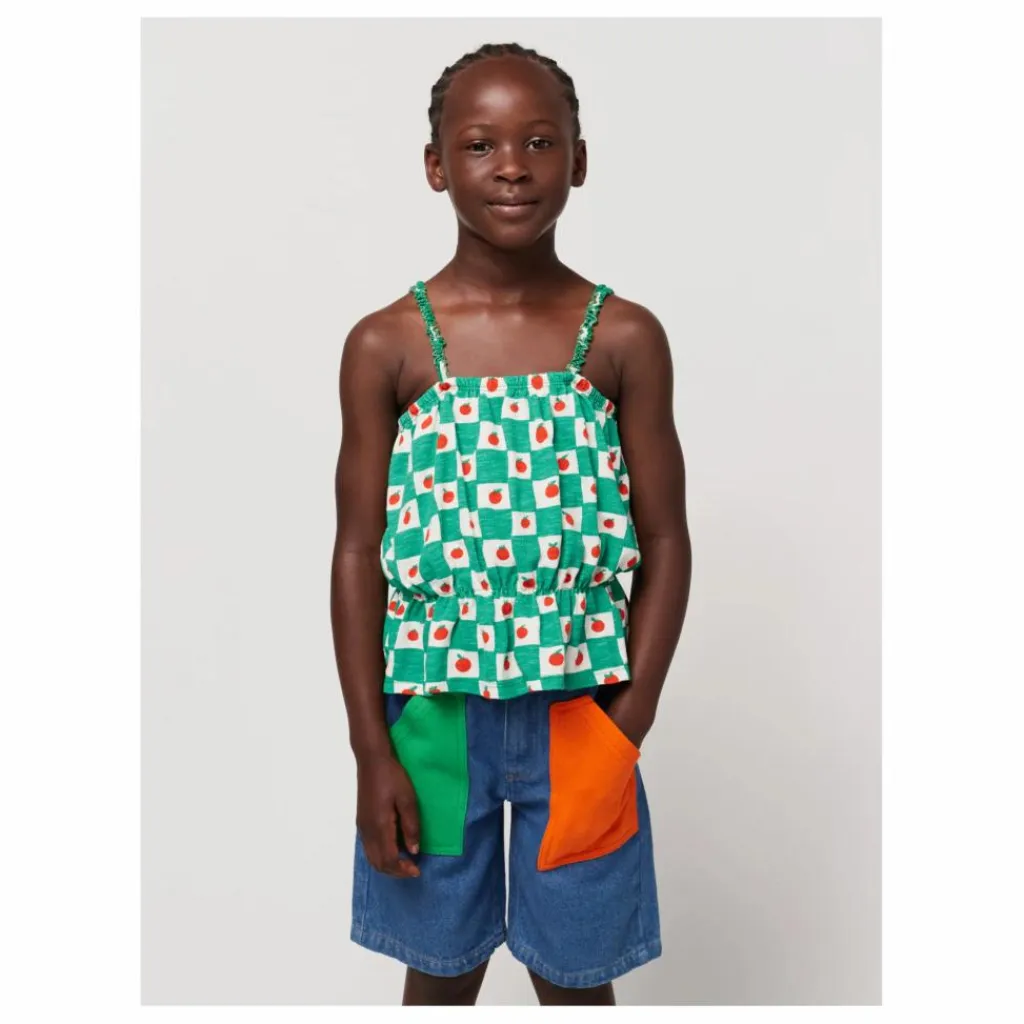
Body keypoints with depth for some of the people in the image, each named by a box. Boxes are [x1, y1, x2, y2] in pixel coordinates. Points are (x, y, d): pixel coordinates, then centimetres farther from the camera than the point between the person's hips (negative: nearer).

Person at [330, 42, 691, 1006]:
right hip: (435, 706, 0)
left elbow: (665, 542, -1)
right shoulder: (386, 344, -5)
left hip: (577, 709, 0)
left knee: (573, 969, 17)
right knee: (441, 963, 19)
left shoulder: (624, 337, -4)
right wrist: (372, 752, -5)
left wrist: (629, 727, -7)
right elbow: (357, 554, -3)